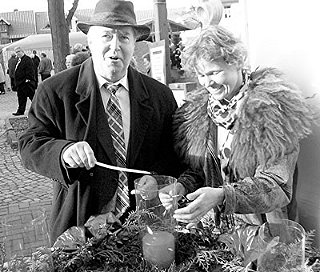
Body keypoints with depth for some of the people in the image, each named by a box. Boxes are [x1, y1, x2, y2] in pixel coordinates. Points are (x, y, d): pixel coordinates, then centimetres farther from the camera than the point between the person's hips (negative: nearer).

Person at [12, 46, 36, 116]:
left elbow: (30, 70, -19)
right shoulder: (19, 60, 19)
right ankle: (20, 111, 19)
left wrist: (28, 79, -23)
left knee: (32, 96, -4)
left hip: (27, 82, -10)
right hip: (20, 83, 10)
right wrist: (16, 81, 20)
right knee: (21, 98, 12)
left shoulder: (27, 59, -12)